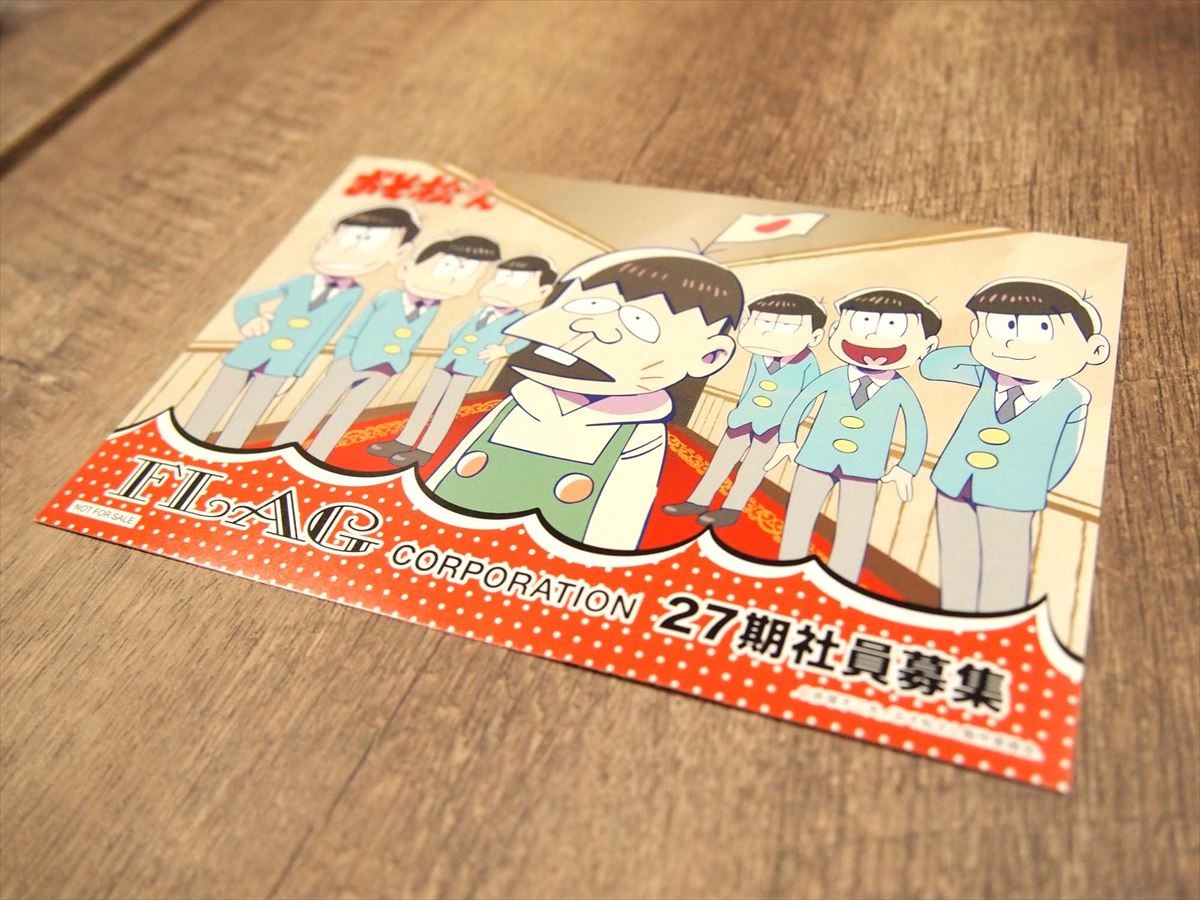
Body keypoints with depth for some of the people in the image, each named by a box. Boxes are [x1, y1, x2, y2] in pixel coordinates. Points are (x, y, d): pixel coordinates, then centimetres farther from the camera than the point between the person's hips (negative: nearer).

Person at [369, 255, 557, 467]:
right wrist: (451, 349, 13)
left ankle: (424, 451, -7)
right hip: (447, 361, 6)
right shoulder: (481, 313, 16)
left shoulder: (516, 318, -2)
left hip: (471, 367, -6)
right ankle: (403, 443, 11)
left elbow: (522, 339, -20)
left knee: (448, 406, -9)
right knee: (426, 400, 6)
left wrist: (502, 350, -29)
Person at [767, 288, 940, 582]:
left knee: (852, 536, 1)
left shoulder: (900, 390, -7)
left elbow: (918, 428, 4)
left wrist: (906, 469, 3)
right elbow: (801, 401, 6)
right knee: (798, 521, 9)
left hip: (864, 469, -1)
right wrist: (787, 441, 7)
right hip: (818, 459, 1)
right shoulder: (834, 378, -7)